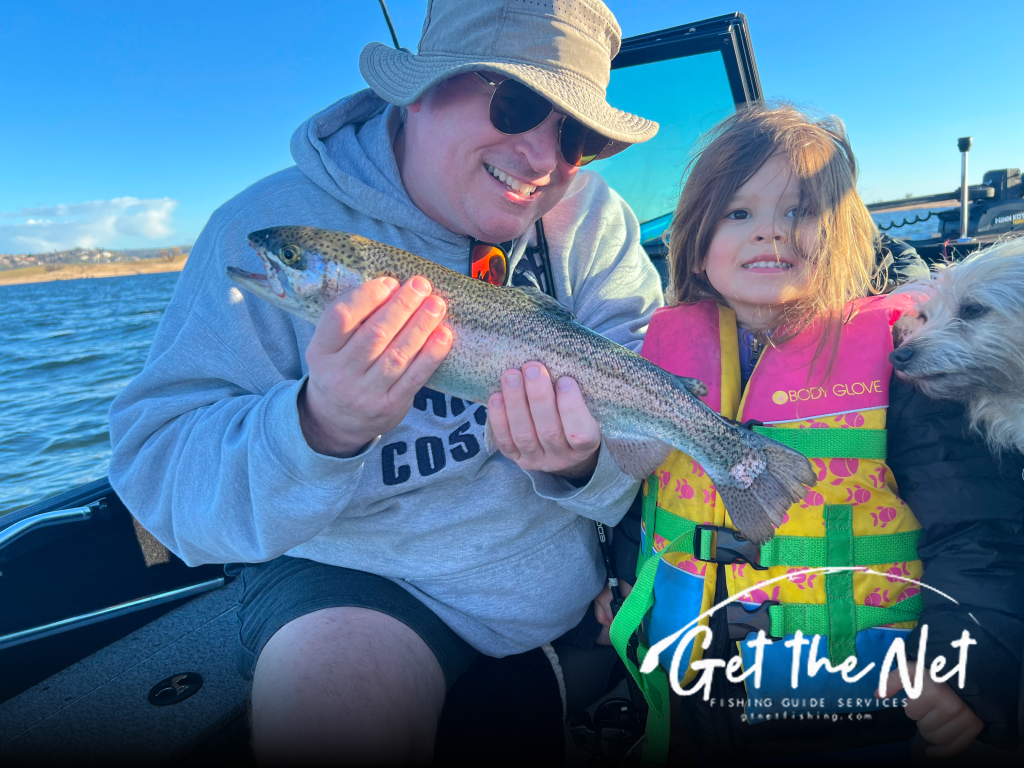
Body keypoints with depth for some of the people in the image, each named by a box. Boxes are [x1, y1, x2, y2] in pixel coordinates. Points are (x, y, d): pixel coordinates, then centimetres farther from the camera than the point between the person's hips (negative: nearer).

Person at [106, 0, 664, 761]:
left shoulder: (593, 218, -5)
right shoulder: (276, 226, -15)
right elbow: (157, 471, -18)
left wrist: (588, 460, -32)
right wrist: (321, 428, -38)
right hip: (360, 576, -2)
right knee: (329, 678, -29)